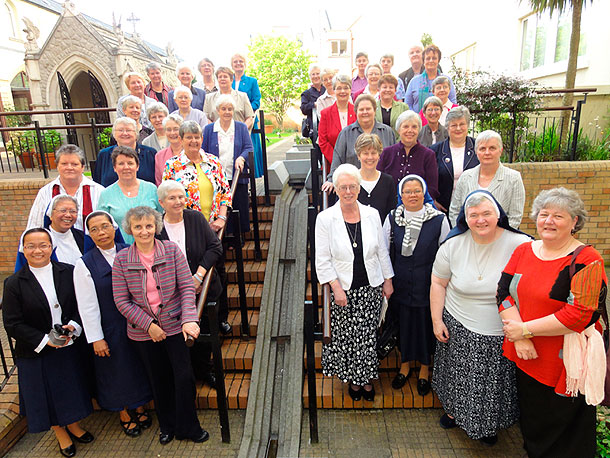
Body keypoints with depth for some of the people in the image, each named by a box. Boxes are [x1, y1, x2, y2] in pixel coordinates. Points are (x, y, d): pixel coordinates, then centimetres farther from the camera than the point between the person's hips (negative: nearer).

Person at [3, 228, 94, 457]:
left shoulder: (68, 272, -7)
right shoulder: (14, 283, -11)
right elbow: (13, 325, -10)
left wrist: (74, 326, -18)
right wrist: (45, 340, -18)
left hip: (69, 346, 2)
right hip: (36, 352, -1)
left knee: (71, 388, 18)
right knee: (47, 394, 16)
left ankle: (73, 425, 45)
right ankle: (60, 434, 41)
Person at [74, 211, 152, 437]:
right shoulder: (84, 264, -10)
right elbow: (87, 306, -9)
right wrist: (96, 338, -10)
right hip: (110, 329, -2)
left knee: (139, 365, 15)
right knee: (116, 370, 14)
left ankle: (139, 408, 40)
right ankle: (124, 414, 38)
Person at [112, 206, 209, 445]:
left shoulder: (172, 250, -7)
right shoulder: (121, 259, -6)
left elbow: (187, 287, -9)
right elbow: (122, 300, -5)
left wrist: (189, 319, -21)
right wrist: (148, 324, -12)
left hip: (175, 326, -1)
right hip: (142, 331, 1)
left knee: (184, 377, 3)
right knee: (159, 380, 16)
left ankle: (188, 427, 27)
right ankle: (167, 426, 40)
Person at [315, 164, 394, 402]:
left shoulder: (372, 215, -1)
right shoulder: (325, 219, -9)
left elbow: (382, 251, 8)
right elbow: (322, 260, -8)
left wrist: (388, 280, 8)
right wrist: (336, 288, -13)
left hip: (371, 287, 2)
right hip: (343, 289, -2)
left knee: (368, 335, 11)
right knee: (347, 336, 9)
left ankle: (366, 377, 34)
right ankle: (353, 378, 33)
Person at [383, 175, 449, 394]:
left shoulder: (439, 219, -7)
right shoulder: (392, 218, -2)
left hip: (428, 284, -1)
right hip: (400, 284, 2)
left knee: (426, 324, 11)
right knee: (403, 324, 13)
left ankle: (425, 369, 34)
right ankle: (405, 365, 37)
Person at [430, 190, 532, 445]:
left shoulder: (520, 245, -16)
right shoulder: (453, 245, -8)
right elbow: (438, 283, 0)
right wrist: (436, 321, -1)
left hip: (502, 335, -1)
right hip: (458, 328, 1)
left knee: (494, 384, 17)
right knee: (458, 376, 20)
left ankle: (489, 425, 47)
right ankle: (454, 410, 50)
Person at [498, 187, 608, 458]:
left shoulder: (586, 261, -14)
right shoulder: (524, 251, 3)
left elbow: (579, 314, -23)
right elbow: (504, 291, -3)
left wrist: (525, 329, -19)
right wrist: (519, 338, -15)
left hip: (563, 363, -5)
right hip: (524, 355, 5)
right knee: (529, 419, 24)